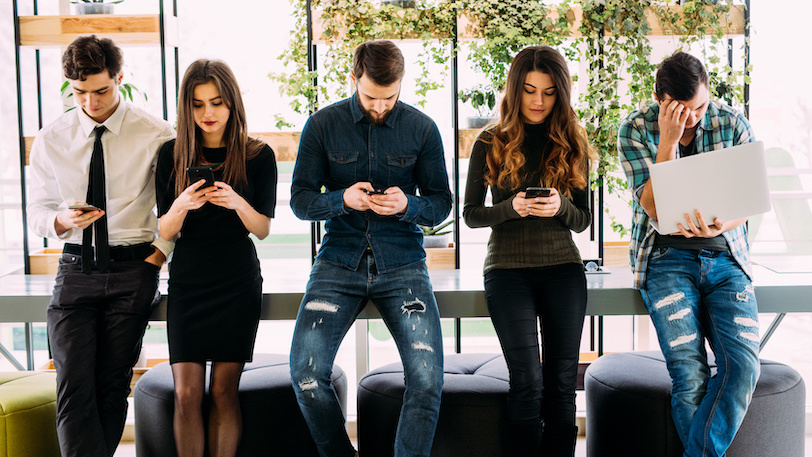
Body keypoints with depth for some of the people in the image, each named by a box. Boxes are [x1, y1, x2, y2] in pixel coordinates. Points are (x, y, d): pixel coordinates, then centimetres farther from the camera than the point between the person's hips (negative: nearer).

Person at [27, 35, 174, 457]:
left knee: (114, 385, 3)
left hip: (133, 270, -1)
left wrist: (158, 255, -4)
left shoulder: (155, 134, -1)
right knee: (74, 386, -8)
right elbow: (37, 214, 10)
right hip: (75, 269, 2)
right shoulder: (51, 139, 6)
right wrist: (64, 220, -12)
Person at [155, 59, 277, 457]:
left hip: (237, 281, -1)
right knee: (186, 393, -3)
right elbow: (165, 232, 1)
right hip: (187, 279, 1)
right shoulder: (171, 155, 2)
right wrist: (181, 205, -20)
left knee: (224, 391, 2)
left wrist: (237, 203, -21)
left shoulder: (258, 155, -1)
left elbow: (263, 229, -1)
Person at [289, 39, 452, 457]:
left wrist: (407, 205, -16)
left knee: (427, 378, -15)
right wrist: (343, 200, -18)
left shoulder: (422, 129, 3)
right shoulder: (322, 125, 2)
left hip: (402, 266, 0)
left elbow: (442, 204, 6)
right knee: (305, 372, -14)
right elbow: (299, 200, 3)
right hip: (338, 262, 0)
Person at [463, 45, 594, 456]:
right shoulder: (490, 143, 3)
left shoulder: (572, 144, 8)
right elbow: (470, 214, 4)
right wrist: (512, 208, -14)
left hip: (563, 268, 2)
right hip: (508, 268, -2)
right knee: (527, 380, -9)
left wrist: (560, 206, -14)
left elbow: (584, 219, 8)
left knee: (562, 380, 2)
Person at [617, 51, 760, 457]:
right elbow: (654, 207, -9)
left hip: (725, 256, 2)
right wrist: (668, 140, -18)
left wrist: (718, 226, -21)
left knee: (743, 363, -19)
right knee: (689, 373, -18)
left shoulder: (733, 124, 4)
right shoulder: (636, 129, -2)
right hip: (667, 257, -2)